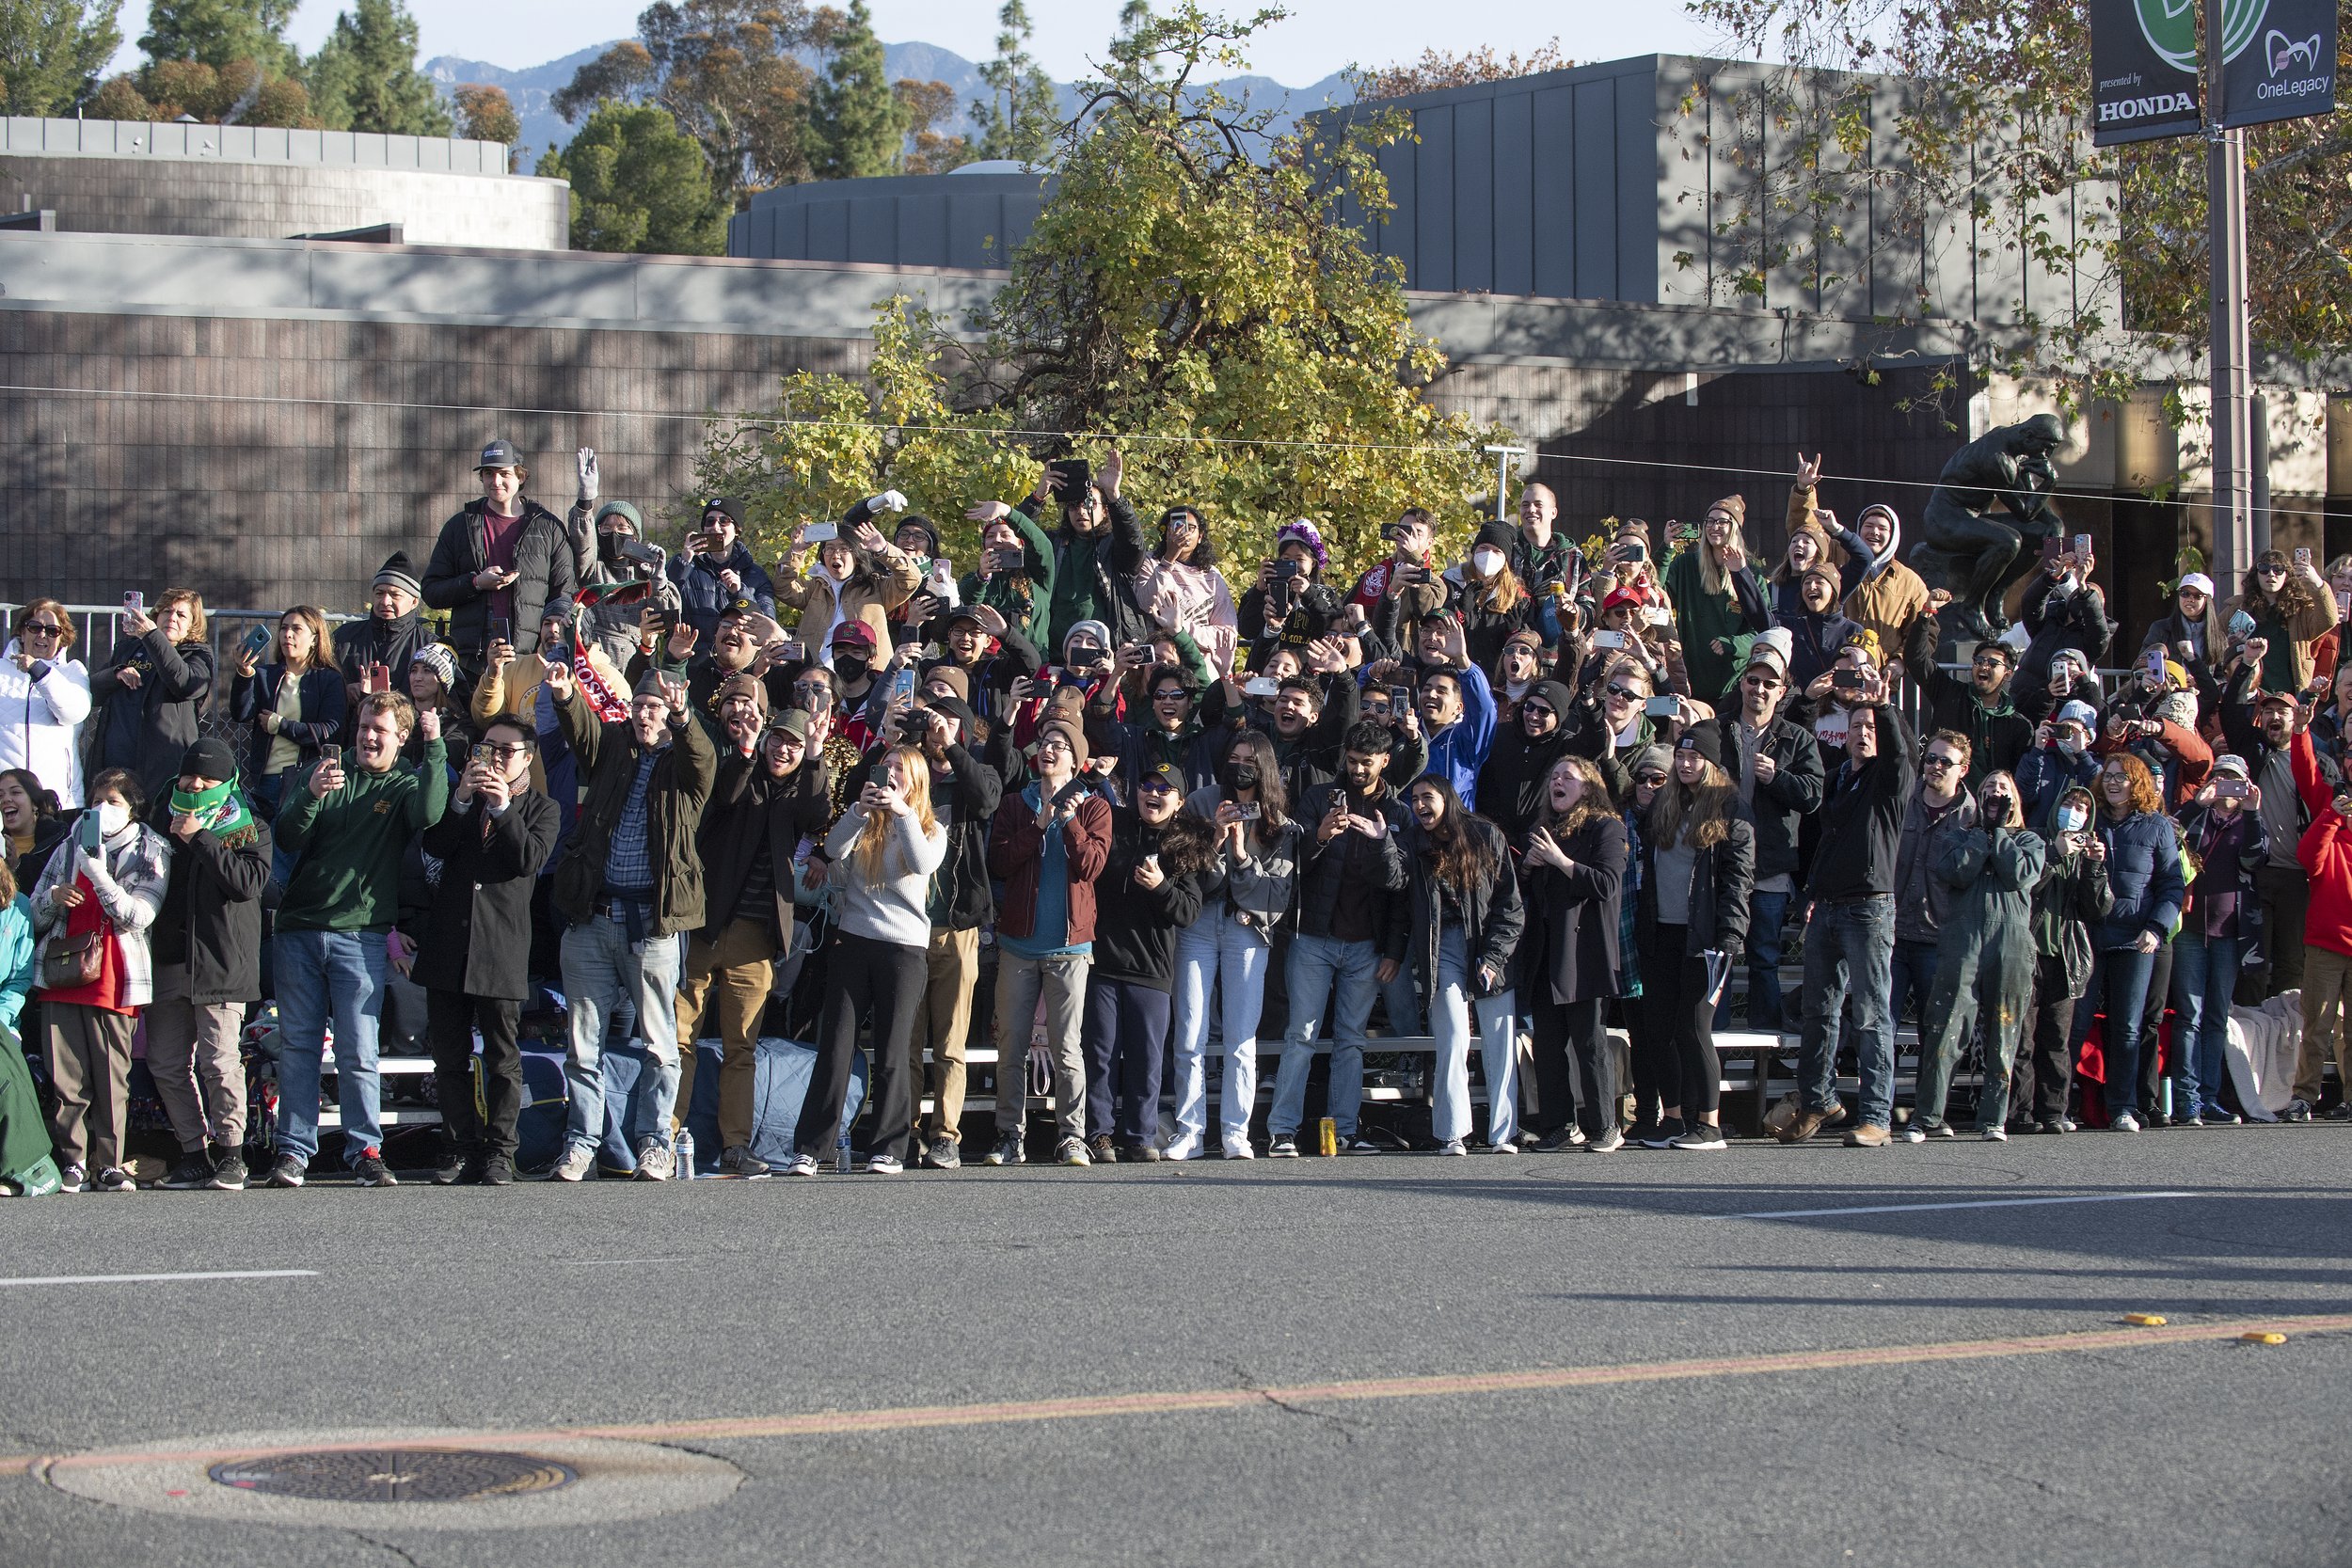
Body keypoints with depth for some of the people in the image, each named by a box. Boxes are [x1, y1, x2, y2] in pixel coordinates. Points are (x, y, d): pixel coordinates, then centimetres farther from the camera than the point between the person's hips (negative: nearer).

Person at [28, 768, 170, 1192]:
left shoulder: (151, 853, 9)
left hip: (113, 980, -3)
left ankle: (109, 1165, -3)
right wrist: (54, 897, -2)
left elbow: (137, 916, -5)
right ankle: (74, 1162, 0)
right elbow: (34, 916, 20)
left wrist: (99, 876, -16)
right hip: (61, 978, 3)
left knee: (112, 1079, -7)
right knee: (67, 1079, -4)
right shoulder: (69, 850, 20)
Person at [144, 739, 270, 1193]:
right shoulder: (165, 822, 18)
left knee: (220, 1062, -11)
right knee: (167, 1064, 2)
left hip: (222, 963, -5)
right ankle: (195, 1152, 11)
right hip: (170, 962, 5)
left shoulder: (250, 830, 7)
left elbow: (249, 882, -12)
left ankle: (230, 1152, -1)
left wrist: (199, 839, -12)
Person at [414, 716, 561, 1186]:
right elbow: (436, 847, 3)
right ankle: (459, 1151, 10)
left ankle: (498, 1152, 2)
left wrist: (503, 807, -14)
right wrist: (462, 800, -9)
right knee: (450, 1058, 4)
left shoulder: (542, 809, 9)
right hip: (449, 944, 3)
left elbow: (530, 858, -8)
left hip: (502, 948, -3)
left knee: (502, 1059, -2)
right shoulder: (464, 800, 18)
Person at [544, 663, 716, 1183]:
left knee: (658, 1041, 2)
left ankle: (654, 1142, 11)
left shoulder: (685, 762, 5)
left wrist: (681, 718, -39)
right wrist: (566, 696, -29)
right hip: (592, 919, 3)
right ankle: (581, 1144, 11)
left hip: (652, 922, -3)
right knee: (584, 1039, 5)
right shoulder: (613, 747, 12)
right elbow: (583, 728, -6)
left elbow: (701, 755, -17)